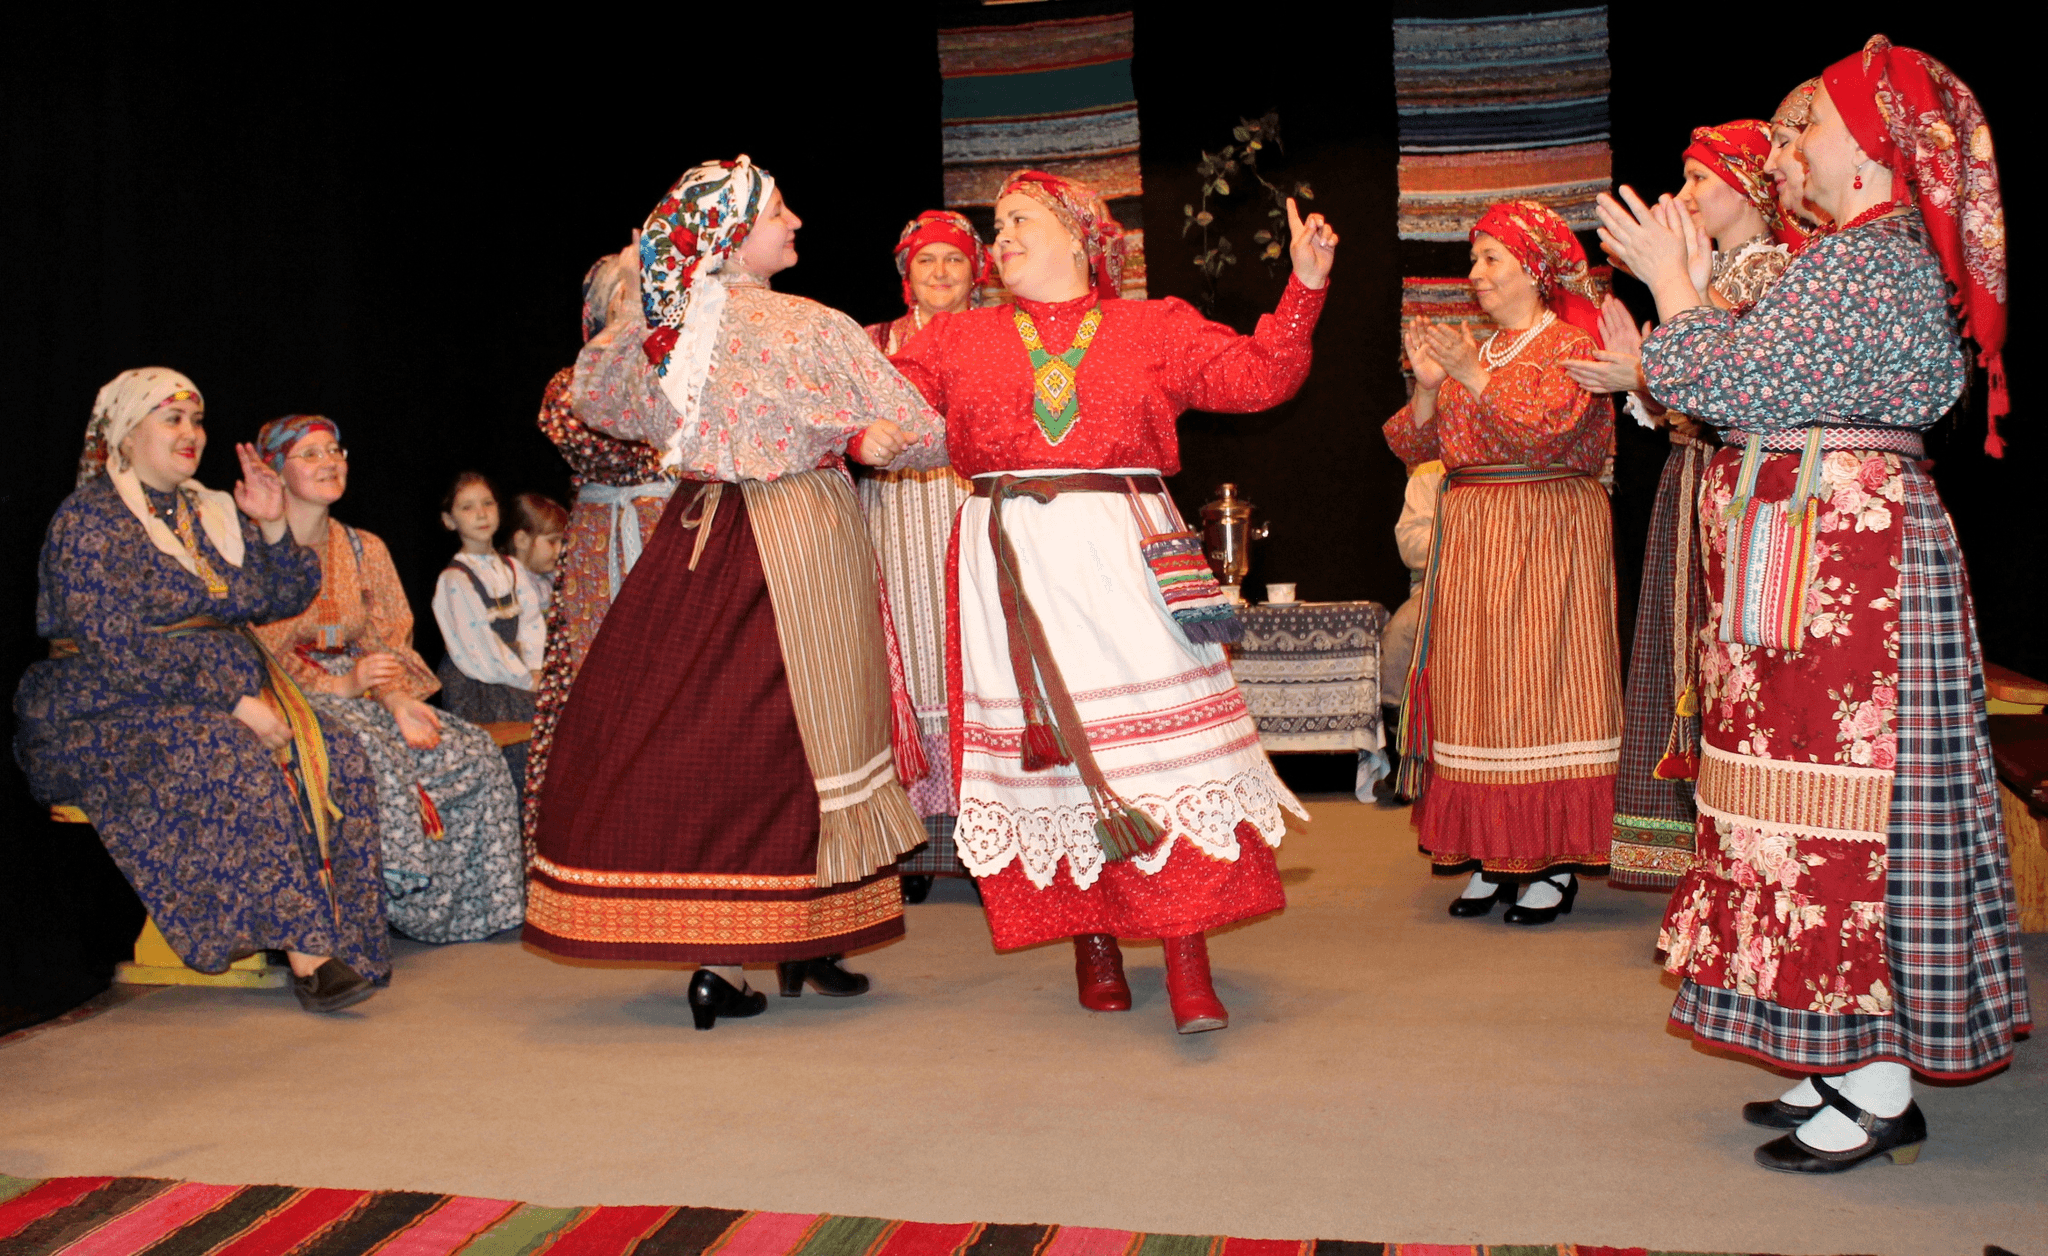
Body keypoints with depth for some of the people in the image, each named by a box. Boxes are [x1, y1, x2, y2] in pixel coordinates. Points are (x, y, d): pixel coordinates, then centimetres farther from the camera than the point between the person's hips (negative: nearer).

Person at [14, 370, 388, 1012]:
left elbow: (284, 598, 20)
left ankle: (344, 940, -20)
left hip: (233, 699, 7)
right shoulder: (89, 519, -6)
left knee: (336, 756, -20)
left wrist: (272, 528, 2)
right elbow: (118, 648, -18)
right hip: (114, 716, -7)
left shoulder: (210, 513, 16)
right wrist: (234, 701, -23)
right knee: (244, 765, -35)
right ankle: (307, 951, -32)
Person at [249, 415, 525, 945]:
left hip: (359, 696, 6)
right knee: (376, 758, -37)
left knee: (475, 753, -16)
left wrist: (399, 700, -11)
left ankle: (469, 904, -8)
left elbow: (390, 642, 11)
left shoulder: (364, 549, 16)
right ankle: (396, 899, -26)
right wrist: (337, 685, -21)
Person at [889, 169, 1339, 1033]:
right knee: (1046, 749, 1)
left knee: (1160, 738, -10)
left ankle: (1189, 969, -8)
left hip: (1124, 559, -2)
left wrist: (1305, 286, 1)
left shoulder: (1155, 329, 12)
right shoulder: (957, 340, 16)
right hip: (1013, 568, 2)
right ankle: (1092, 946, 15)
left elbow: (1257, 377, 9)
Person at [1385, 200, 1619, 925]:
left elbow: (1545, 430, -18)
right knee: (1474, 682, 3)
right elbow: (1410, 445, 10)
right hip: (1470, 538, 6)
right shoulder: (1470, 352, 16)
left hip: (1546, 532, -6)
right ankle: (1494, 857, 9)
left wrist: (1473, 375, -19)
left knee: (1540, 679, -7)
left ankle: (1556, 860, -1)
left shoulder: (1572, 347, -2)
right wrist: (1428, 385, -6)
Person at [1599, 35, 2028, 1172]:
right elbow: (1765, 389, 19)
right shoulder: (1888, 258, 19)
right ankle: (1853, 1067, 21)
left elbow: (1733, 382, -16)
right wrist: (1693, 291, 20)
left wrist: (1673, 288, -2)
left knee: (1844, 804, -6)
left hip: (1845, 559, -11)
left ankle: (1881, 1094, 2)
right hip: (1824, 561, 11)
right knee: (1833, 797, 12)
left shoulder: (1863, 262, -14)